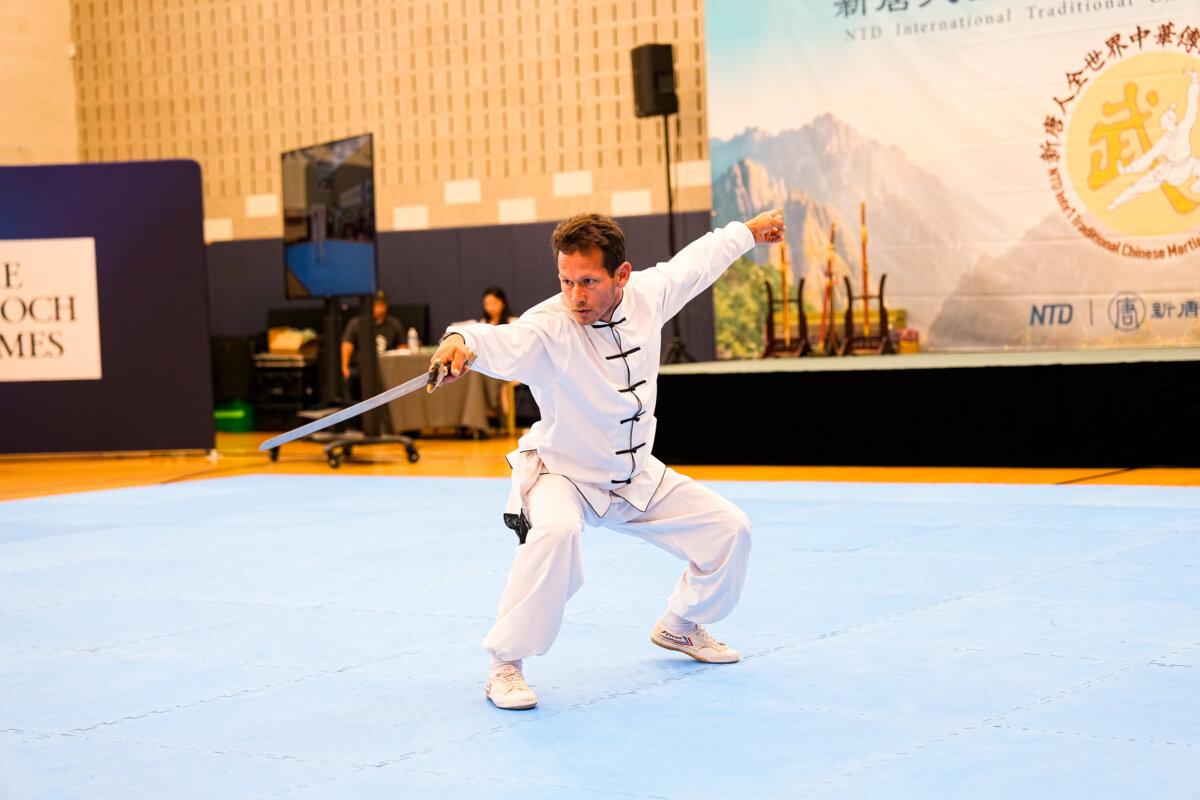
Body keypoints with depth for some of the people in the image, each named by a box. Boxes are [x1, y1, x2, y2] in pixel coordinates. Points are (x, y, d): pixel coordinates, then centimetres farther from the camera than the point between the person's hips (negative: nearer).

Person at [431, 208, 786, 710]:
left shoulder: (647, 294, -14)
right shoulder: (547, 328, -31)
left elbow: (695, 261, 7)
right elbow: (501, 343, -52)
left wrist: (747, 231, 23)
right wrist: (461, 341, -75)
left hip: (637, 475, 6)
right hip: (562, 474, -6)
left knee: (728, 529, 9)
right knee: (556, 532, -37)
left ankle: (680, 626, 36)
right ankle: (505, 665, -21)